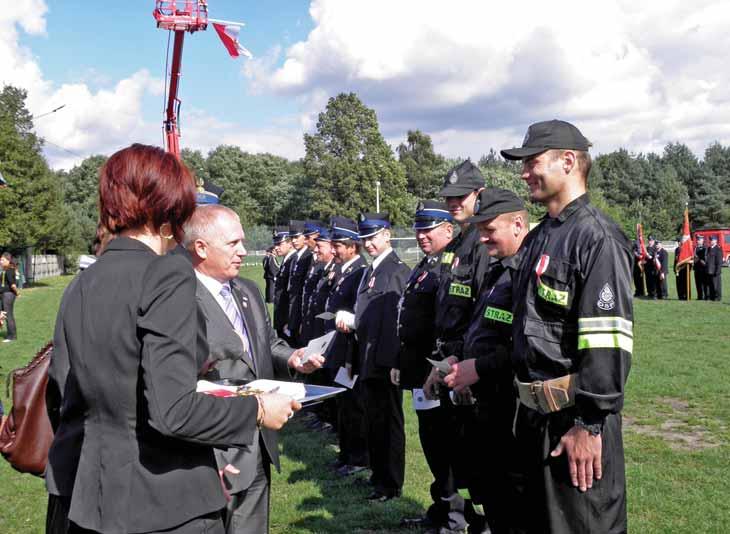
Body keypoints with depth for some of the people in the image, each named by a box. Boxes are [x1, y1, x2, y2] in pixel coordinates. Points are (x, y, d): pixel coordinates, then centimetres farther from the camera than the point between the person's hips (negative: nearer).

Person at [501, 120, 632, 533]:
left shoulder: (597, 238, -16)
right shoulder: (538, 238, 13)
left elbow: (609, 343, -22)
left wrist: (590, 425, -22)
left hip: (577, 419, -9)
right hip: (535, 414, 9)